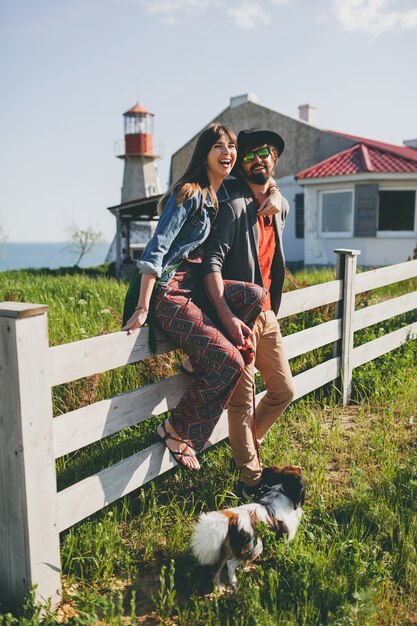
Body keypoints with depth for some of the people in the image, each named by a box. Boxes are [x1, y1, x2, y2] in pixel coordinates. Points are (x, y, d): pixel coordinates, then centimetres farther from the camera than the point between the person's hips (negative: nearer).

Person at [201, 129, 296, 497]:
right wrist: (226, 316, -30)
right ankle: (251, 480, 15)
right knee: (243, 401, 0)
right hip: (238, 316, -8)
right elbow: (212, 263, -21)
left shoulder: (281, 207, 13)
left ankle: (248, 445, 37)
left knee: (284, 390, 15)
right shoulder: (234, 206, -12)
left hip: (267, 314, 8)